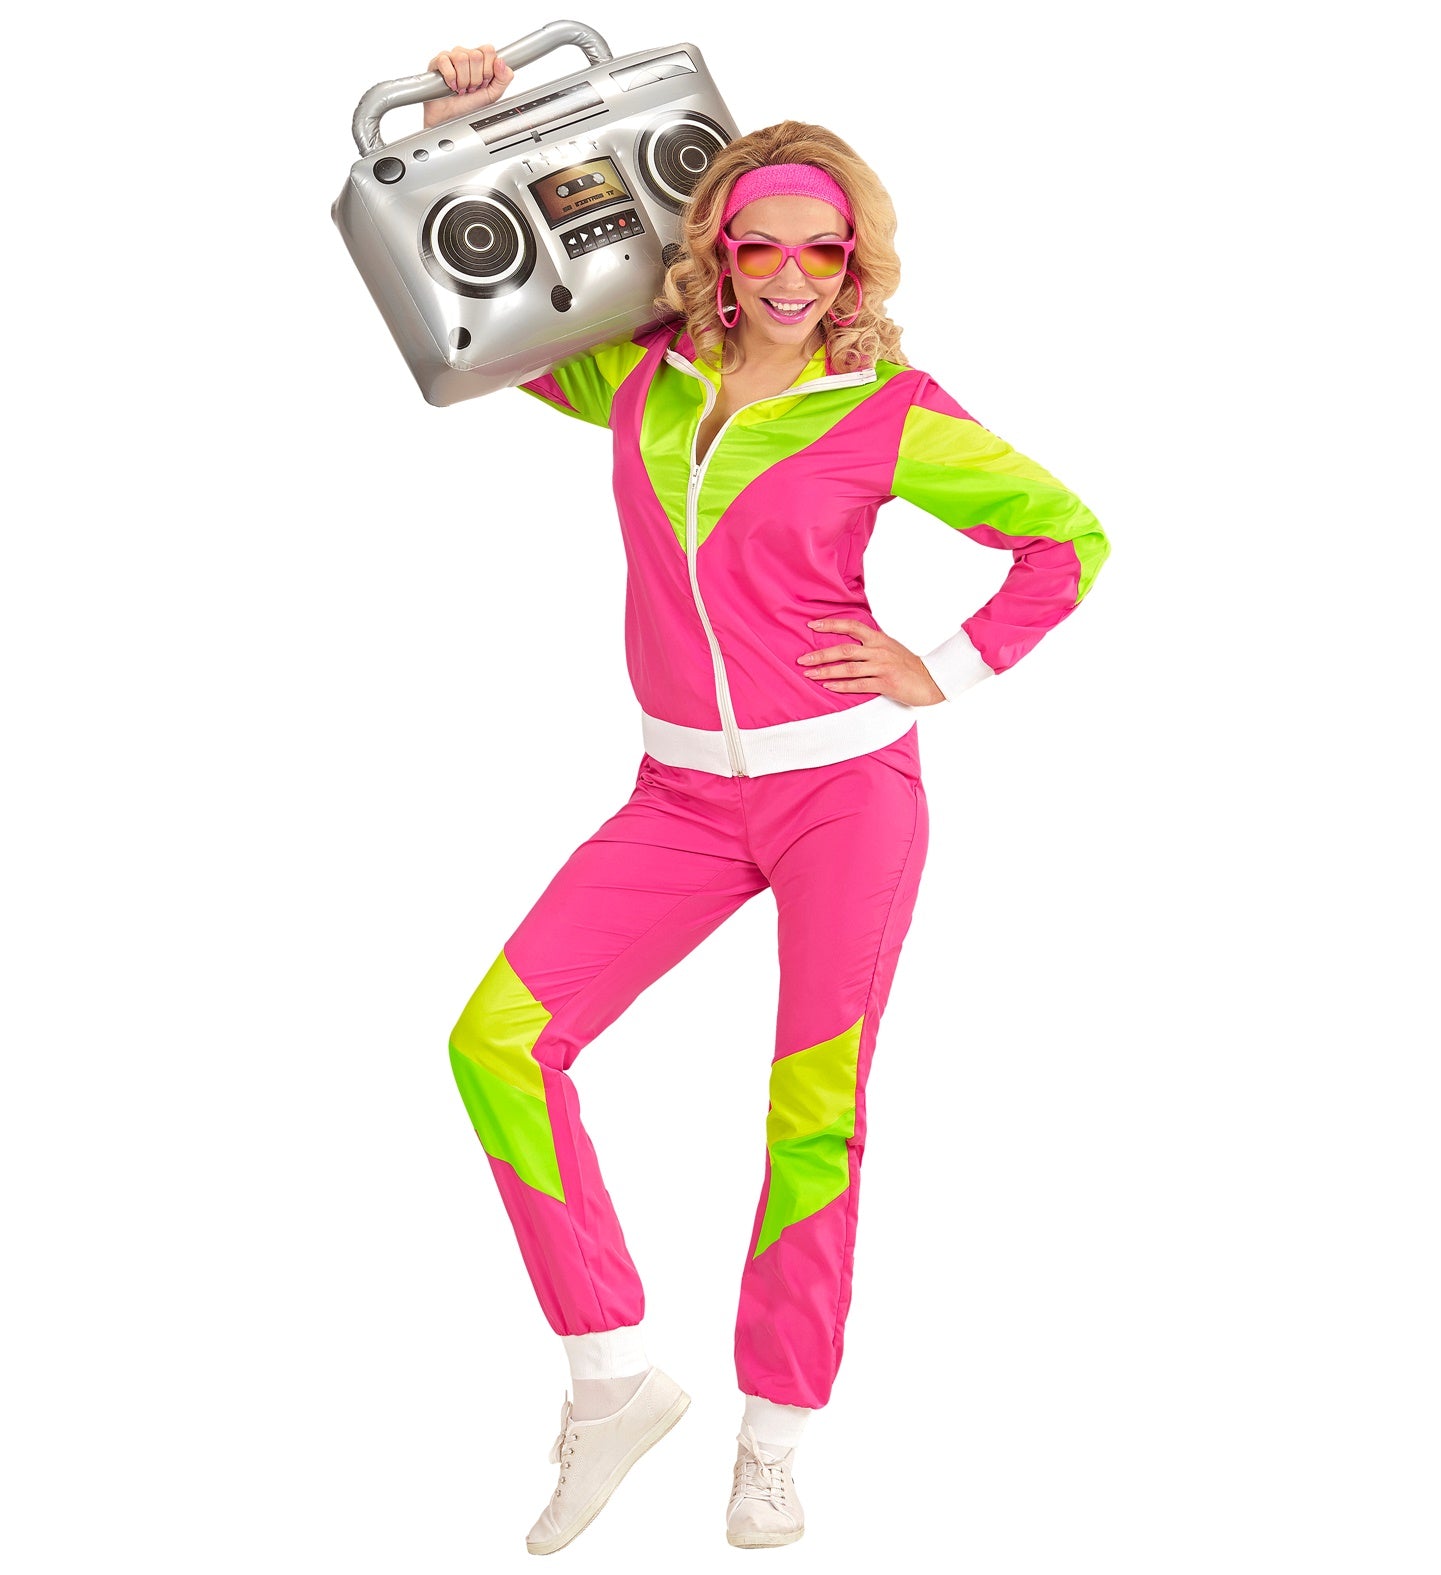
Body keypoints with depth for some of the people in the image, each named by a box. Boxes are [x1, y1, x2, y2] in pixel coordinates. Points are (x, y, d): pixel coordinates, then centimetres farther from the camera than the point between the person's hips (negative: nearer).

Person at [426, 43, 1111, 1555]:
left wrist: (947, 668, -3)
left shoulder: (890, 413, -5)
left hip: (846, 780, -3)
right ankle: (615, 1375, 0)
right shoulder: (640, 378, 5)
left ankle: (773, 1443, 15)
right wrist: (456, 133, 7)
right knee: (498, 1039, -11)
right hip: (685, 794, 4)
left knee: (814, 1116, -4)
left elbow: (1069, 534, 4)